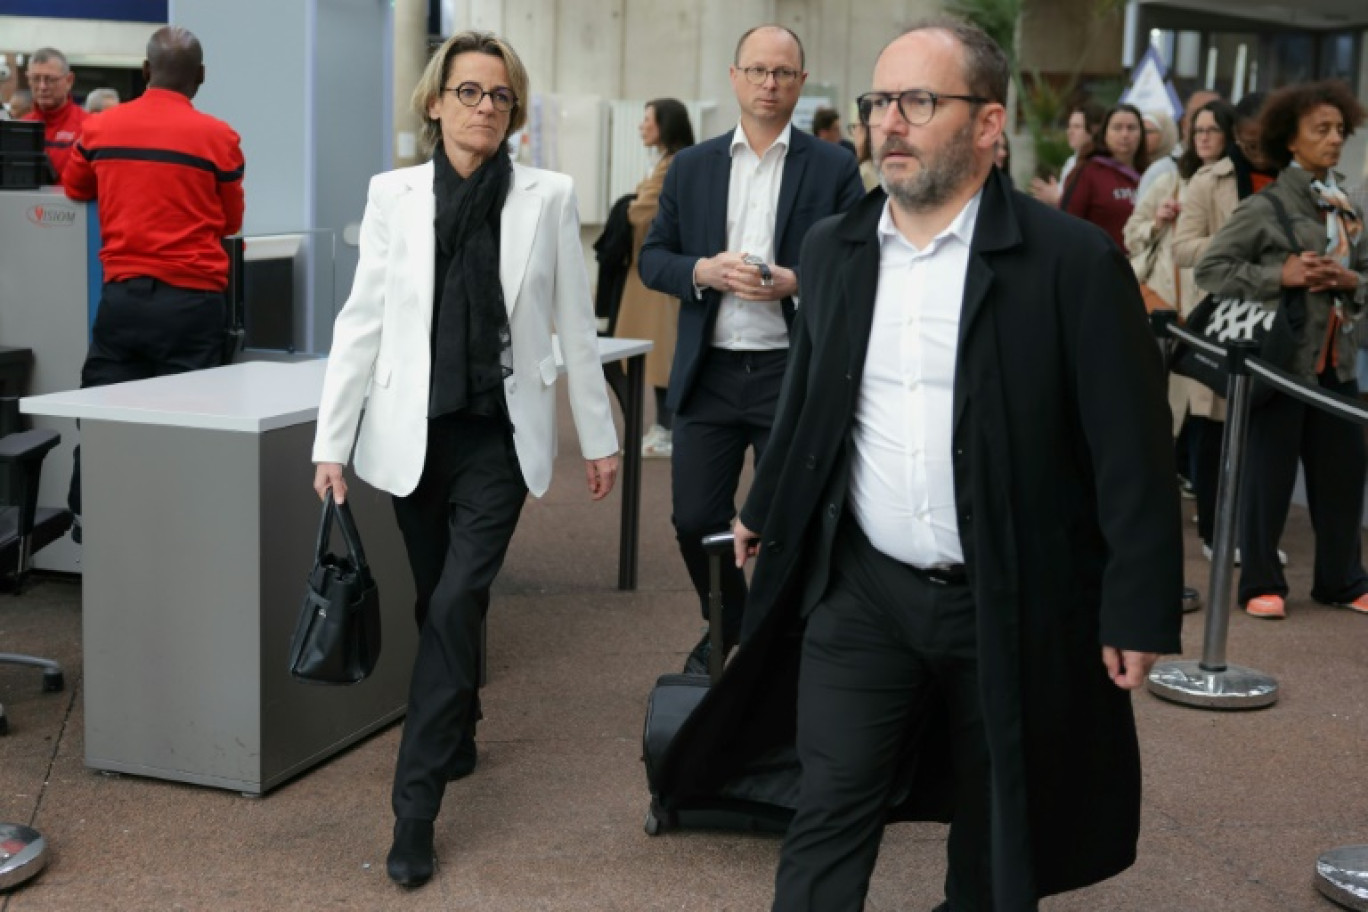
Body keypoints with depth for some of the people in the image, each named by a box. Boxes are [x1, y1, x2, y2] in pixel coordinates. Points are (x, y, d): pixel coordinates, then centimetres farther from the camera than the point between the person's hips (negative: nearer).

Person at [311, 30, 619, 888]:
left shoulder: (549, 196, -2)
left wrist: (600, 436, 6)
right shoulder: (394, 193, 0)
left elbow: (576, 325, 3)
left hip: (500, 433, -2)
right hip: (417, 431, 2)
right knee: (439, 603, 14)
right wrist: (332, 442, -2)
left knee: (456, 604, -12)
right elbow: (362, 320, 1)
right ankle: (458, 738, 40)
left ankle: (415, 806, -5)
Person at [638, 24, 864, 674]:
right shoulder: (691, 166, 9)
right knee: (695, 519, 7)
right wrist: (704, 271, -11)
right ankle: (725, 628, 32)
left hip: (794, 373, -2)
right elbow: (652, 259, 9)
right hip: (708, 372, 3)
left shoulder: (834, 168, 1)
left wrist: (796, 283, -18)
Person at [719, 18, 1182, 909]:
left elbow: (1131, 451, -11)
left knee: (1001, 834, 14)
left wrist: (1138, 611, -11)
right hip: (863, 591, 3)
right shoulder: (833, 248, 3)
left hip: (1011, 603, -3)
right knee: (828, 820, 5)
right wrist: (766, 513, 24)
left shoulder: (1074, 261, -12)